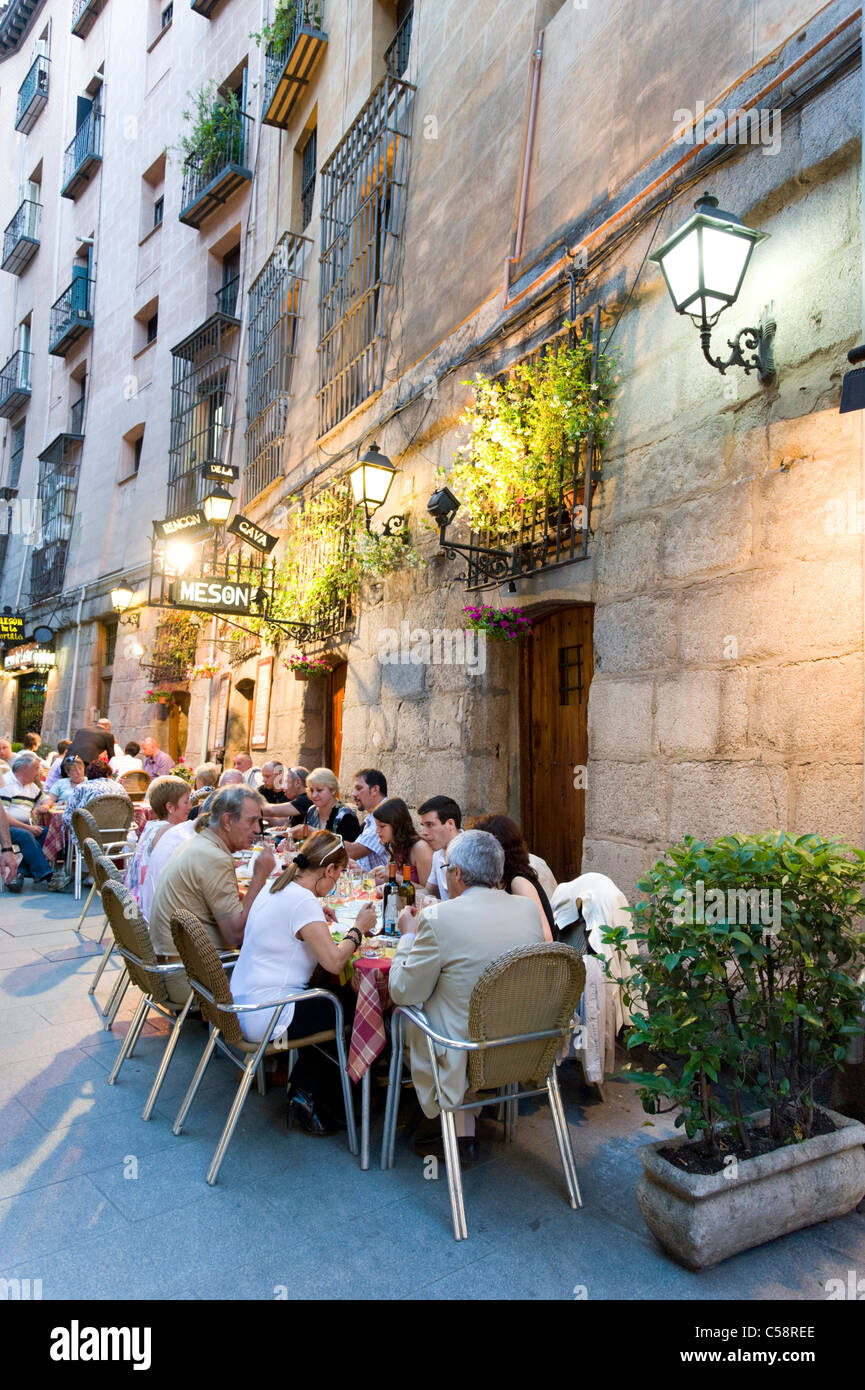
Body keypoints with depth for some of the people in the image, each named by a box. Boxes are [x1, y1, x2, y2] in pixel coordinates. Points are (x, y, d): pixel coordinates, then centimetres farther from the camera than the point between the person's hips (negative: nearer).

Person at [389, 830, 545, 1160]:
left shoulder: (438, 918, -20)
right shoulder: (529, 909, -4)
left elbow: (403, 992, -10)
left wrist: (408, 934, 5)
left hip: (467, 1060, -5)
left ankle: (460, 1132, 26)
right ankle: (463, 1130, 25)